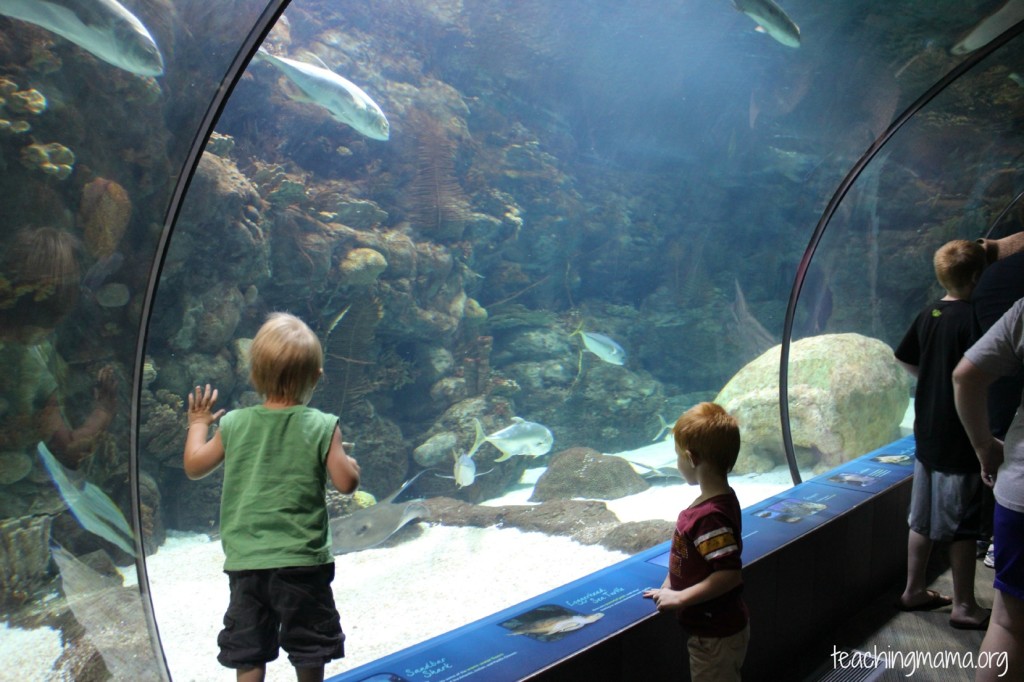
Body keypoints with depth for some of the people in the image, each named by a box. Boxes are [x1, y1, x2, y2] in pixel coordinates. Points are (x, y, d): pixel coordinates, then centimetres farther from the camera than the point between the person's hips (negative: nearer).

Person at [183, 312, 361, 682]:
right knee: (309, 652, 15)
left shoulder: (233, 424, -2)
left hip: (245, 561, 2)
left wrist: (198, 423, 26)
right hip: (301, 561, -2)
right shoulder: (322, 426, -10)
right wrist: (350, 463, 10)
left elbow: (194, 466, 11)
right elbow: (346, 483, -12)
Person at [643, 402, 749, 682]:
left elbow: (729, 573, -36)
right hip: (713, 629, 9)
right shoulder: (720, 501, 0)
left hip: (715, 635, -9)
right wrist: (668, 589, 8)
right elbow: (689, 556, 11)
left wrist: (680, 598, -28)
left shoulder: (711, 516, -32)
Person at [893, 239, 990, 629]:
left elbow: (905, 360, 17)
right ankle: (964, 606, 15)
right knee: (963, 526, 4)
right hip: (958, 439, -7)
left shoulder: (928, 315, 5)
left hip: (927, 433, 7)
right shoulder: (970, 317, -17)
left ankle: (914, 590, 27)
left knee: (924, 519, 16)